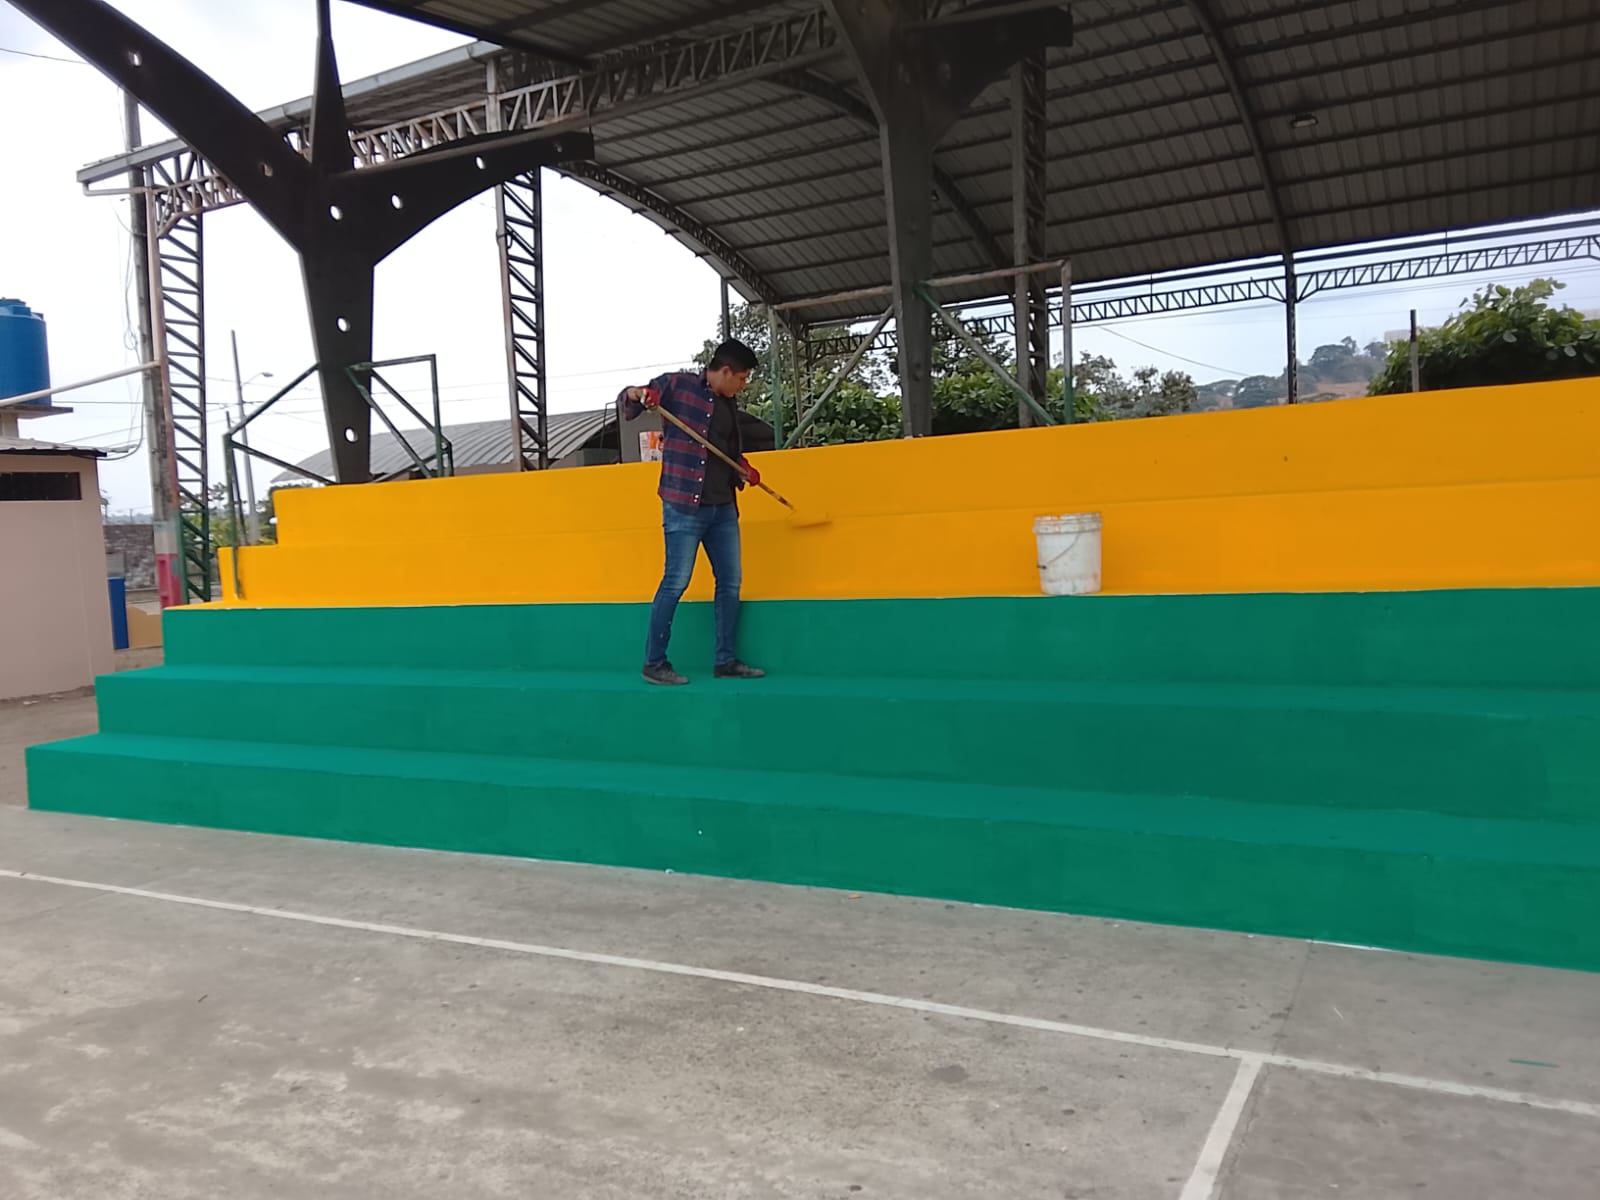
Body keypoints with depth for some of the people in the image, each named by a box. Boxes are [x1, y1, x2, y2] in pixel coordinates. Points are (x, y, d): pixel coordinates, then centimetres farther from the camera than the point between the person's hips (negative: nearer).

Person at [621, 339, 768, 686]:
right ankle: (654, 663, 4)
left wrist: (743, 469, 6)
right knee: (676, 582, -7)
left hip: (723, 507, 8)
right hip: (684, 507, -8)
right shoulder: (678, 384, -5)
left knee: (730, 582, 9)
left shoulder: (729, 405, 16)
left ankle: (727, 661, 19)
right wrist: (634, 396, -29)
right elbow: (626, 403, -6)